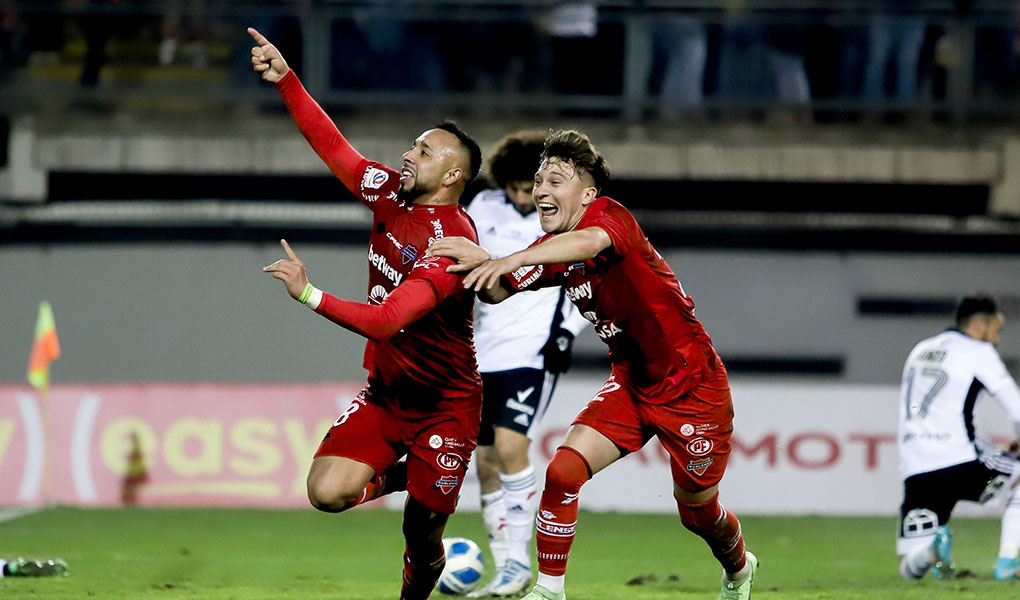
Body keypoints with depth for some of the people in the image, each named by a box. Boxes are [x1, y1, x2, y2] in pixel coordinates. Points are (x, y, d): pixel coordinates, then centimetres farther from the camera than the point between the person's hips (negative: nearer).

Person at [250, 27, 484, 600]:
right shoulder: (392, 195, -2)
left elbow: (387, 321, -35)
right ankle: (401, 473, 18)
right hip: (386, 392, 6)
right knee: (327, 491, -14)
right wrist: (285, 79, -6)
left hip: (445, 405, -6)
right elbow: (331, 143, 5)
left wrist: (311, 296, -41)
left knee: (421, 542, -1)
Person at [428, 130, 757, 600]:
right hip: (631, 382, 6)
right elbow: (498, 292, -7)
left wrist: (509, 260, -62)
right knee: (563, 471, -15)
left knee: (697, 512, 12)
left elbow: (589, 242, -47)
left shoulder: (611, 216, -24)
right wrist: (480, 264, -32)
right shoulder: (551, 251, 0)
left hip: (692, 385, -6)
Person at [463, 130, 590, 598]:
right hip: (483, 353, 5)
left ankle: (518, 562, -12)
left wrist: (567, 332, -7)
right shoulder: (485, 208, 5)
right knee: (486, 463, 4)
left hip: (533, 352, -5)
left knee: (510, 446, -21)